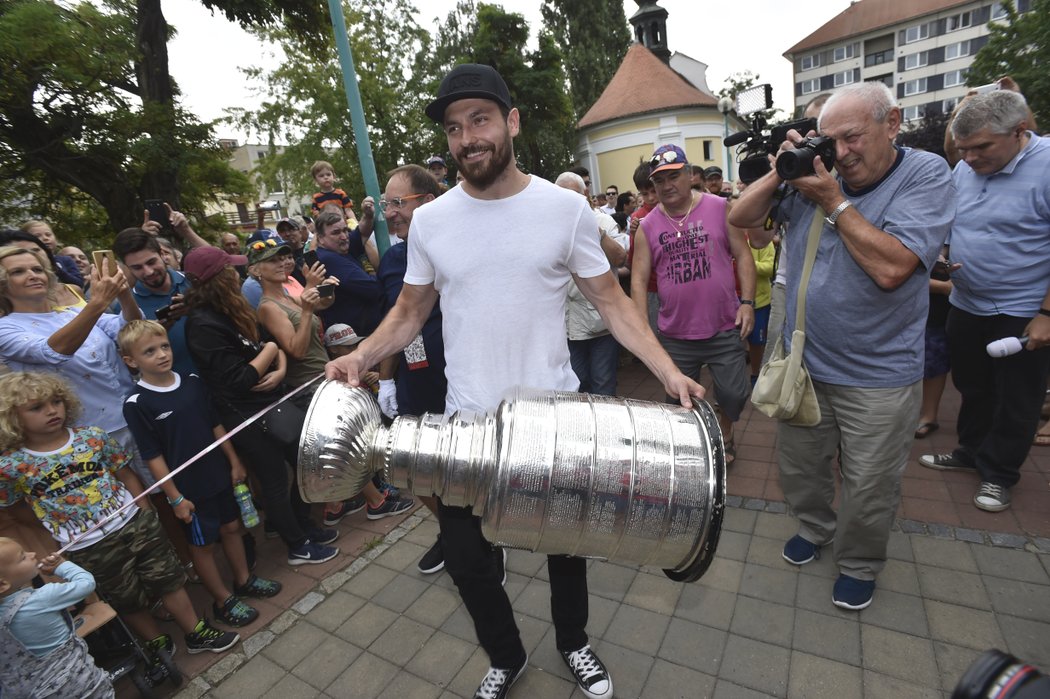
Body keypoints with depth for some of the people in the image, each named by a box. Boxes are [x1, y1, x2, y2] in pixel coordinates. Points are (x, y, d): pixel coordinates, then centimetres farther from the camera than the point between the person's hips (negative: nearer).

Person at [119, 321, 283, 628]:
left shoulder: (192, 382, -1)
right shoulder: (136, 404, -15)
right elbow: (153, 456, -13)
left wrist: (234, 462, 6)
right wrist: (175, 497, -11)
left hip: (220, 475, 5)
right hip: (189, 488, -5)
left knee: (232, 526, 18)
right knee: (202, 544, 12)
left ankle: (244, 580, 39)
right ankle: (223, 600, 29)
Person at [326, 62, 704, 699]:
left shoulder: (565, 207, -5)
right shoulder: (430, 220, 0)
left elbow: (611, 300, -3)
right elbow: (410, 312, 7)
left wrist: (668, 370, -14)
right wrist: (361, 357, -10)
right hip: (467, 422, 2)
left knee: (567, 544, 19)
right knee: (467, 559, 11)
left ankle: (574, 643, 51)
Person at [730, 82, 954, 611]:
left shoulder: (927, 175, -12)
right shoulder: (813, 171, -2)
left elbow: (891, 268, -26)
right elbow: (740, 217, -1)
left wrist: (833, 200, -20)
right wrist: (781, 170, -13)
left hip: (878, 376, -3)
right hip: (803, 361, 4)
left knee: (868, 487, 13)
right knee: (799, 468, 21)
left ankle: (859, 564, 40)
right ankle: (815, 527, 49)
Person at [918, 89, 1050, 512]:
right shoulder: (964, 168, 1)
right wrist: (946, 256, -6)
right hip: (966, 304, 6)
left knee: (1016, 402, 10)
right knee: (972, 388, 19)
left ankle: (998, 475, 25)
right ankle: (971, 453, 36)